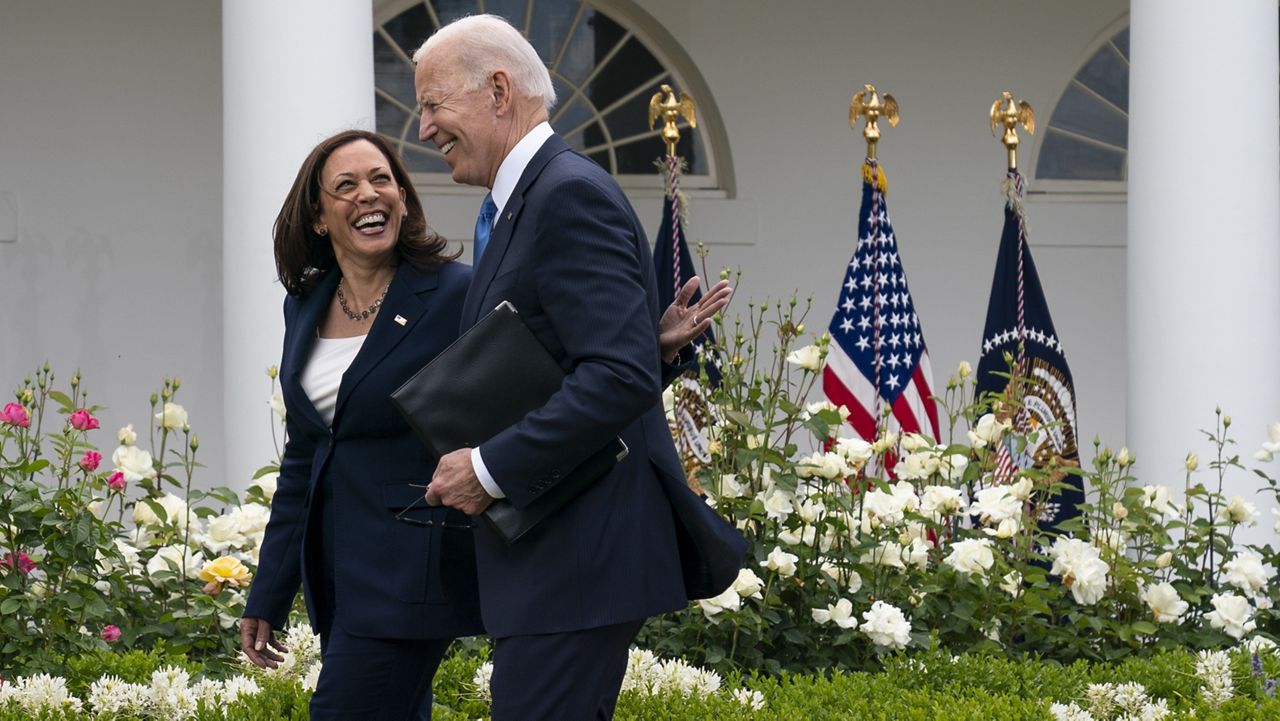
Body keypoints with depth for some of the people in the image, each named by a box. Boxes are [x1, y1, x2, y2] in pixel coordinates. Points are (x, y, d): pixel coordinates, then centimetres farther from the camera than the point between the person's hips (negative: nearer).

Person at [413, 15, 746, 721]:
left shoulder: (571, 196, -14)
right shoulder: (521, 203, 18)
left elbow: (624, 374, -24)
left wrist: (490, 469, -20)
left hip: (577, 552, -11)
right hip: (546, 552, 11)